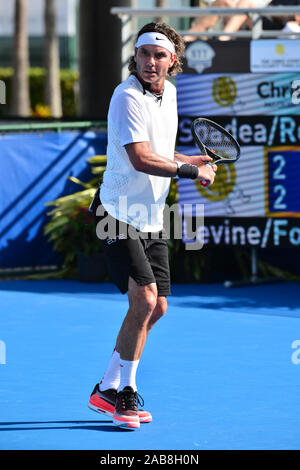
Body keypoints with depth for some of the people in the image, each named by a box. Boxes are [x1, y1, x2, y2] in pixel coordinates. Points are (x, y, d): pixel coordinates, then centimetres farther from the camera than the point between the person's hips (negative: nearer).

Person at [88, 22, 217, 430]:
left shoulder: (169, 92, 9)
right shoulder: (128, 97, -18)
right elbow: (140, 159, -28)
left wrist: (188, 161, 9)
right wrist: (192, 172, -21)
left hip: (152, 218, 9)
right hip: (119, 214, -9)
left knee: (155, 308, 9)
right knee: (143, 300, -16)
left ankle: (107, 390, 19)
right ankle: (125, 393, -4)